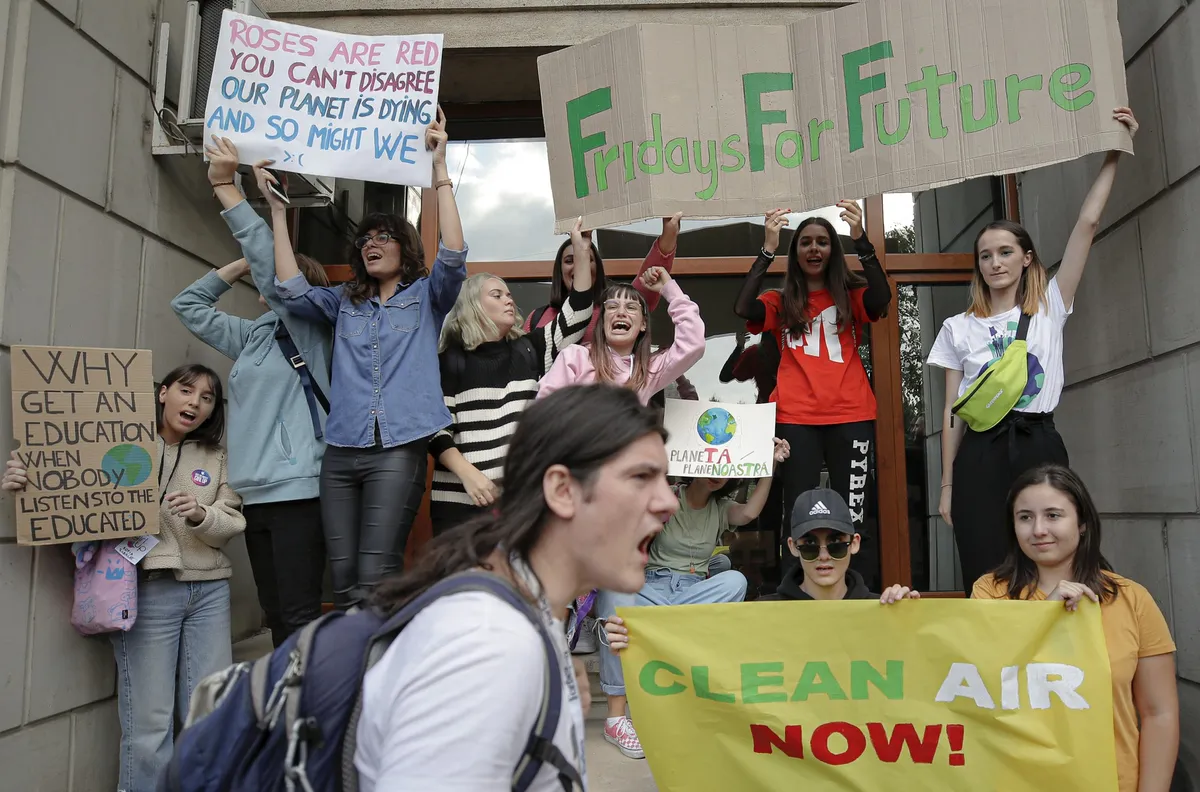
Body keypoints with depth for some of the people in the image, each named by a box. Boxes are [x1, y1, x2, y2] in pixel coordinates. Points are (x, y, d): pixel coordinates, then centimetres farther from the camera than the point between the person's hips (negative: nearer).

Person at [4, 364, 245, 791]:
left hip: (208, 589, 4)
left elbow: (231, 526, 6)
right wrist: (22, 481, -21)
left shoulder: (216, 459, 12)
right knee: (149, 718, -2)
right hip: (145, 588, -4)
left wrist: (201, 516, -15)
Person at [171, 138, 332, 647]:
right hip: (255, 492, 8)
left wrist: (225, 186, -11)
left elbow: (273, 271, -13)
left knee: (300, 616, -8)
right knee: (275, 615, 10)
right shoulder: (252, 336, 17)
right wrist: (239, 266, 14)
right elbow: (188, 304, 25)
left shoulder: (309, 330, -2)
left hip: (296, 488, -7)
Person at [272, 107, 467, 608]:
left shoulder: (425, 297, 12)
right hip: (341, 452, 4)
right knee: (343, 583, 0)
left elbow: (453, 257, -6)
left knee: (372, 582, -13)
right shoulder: (344, 303, 22)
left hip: (398, 449, -4)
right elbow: (292, 289, 8)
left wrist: (439, 169, -9)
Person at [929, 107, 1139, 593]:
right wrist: (947, 485, 4)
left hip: (1039, 447, 0)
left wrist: (1115, 153, 2)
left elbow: (1087, 224, 3)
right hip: (981, 454, 0)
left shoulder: (1050, 308, 10)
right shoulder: (958, 328, 10)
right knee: (986, 581, -5)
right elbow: (952, 412, 7)